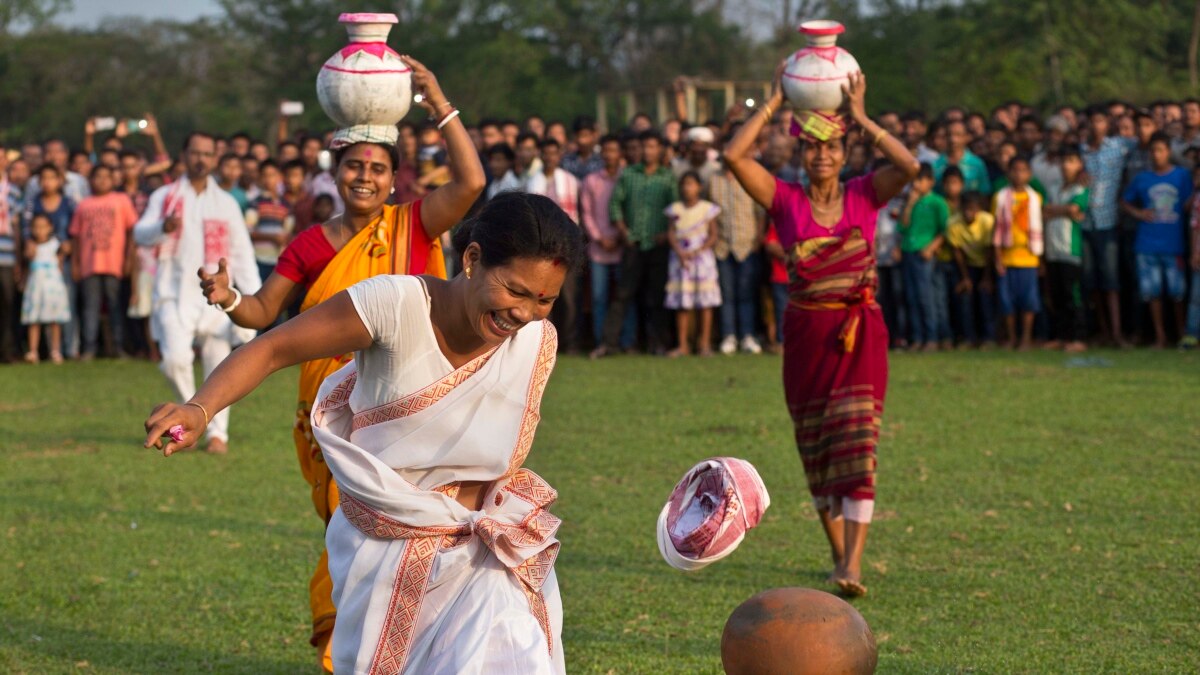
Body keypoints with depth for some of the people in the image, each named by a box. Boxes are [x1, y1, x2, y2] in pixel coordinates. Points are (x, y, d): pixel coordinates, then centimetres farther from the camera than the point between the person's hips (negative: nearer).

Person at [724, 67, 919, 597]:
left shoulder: (864, 195, 1)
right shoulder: (786, 200, 0)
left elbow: (910, 167, -17)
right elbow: (734, 155, -13)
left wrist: (860, 117, -16)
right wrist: (773, 103, -11)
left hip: (859, 333, -1)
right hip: (806, 334, 1)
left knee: (857, 444, -12)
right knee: (816, 449, 8)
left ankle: (853, 566, -19)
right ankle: (838, 554, 24)